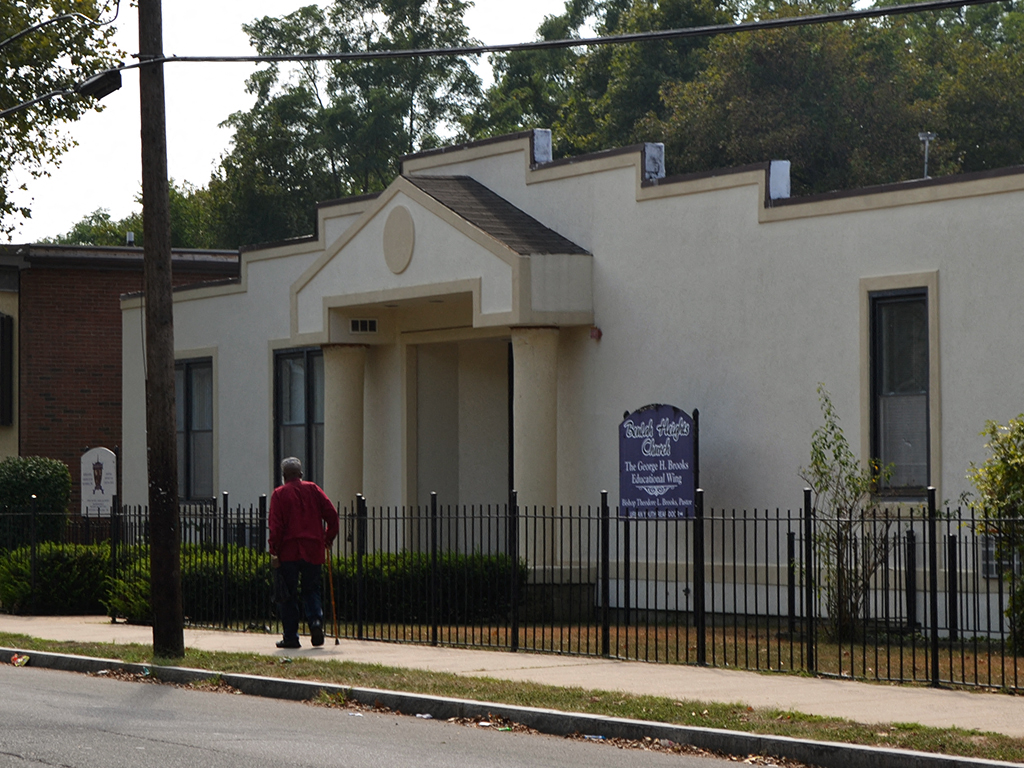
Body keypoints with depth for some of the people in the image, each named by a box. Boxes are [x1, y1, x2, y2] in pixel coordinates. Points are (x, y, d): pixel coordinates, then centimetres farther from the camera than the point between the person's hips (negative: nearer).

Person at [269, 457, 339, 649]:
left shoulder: (280, 494, -2)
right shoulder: (313, 490, 7)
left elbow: (276, 525, -9)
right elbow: (332, 514, 2)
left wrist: (274, 552, -7)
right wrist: (328, 539, 13)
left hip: (288, 552, -3)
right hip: (313, 551, 3)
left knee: (288, 596, 5)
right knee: (311, 590, 16)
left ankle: (291, 637, 4)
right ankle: (316, 620, -9)